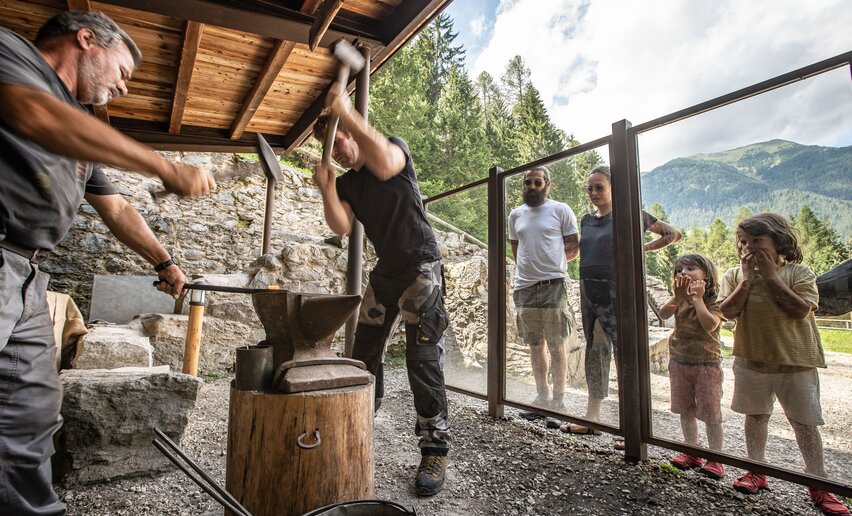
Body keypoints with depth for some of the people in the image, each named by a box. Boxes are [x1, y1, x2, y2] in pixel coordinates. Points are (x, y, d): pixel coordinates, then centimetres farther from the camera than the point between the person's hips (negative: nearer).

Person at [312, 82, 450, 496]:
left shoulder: (397, 148, -5)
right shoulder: (345, 183, 11)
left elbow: (384, 163, -31)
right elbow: (341, 227, -5)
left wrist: (346, 113, -35)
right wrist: (326, 189, -20)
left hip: (421, 267, -7)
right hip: (385, 272, 7)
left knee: (423, 359, -12)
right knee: (363, 354, 10)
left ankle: (435, 449, -2)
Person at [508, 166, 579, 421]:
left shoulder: (560, 210, 3)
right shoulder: (516, 214, 15)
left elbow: (574, 247, 3)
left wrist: (551, 264, -3)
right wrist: (526, 269, 7)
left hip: (553, 284, -4)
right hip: (524, 287, 5)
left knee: (556, 345, -1)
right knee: (535, 344, 9)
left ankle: (558, 401, 7)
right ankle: (542, 398, 19)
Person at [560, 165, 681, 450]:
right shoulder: (587, 220, 14)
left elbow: (673, 234, 5)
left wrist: (642, 248, 0)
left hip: (616, 295, -6)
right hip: (589, 294, 6)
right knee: (594, 353, 12)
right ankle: (592, 418, 22)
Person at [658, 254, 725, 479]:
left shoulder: (714, 301, -9)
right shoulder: (681, 299, 5)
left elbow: (709, 325, -27)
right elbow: (663, 314, -12)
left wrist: (697, 298, -21)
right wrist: (678, 296, -21)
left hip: (706, 362, -5)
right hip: (679, 361, 6)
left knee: (710, 411, 1)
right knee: (685, 410, 14)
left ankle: (715, 458, 13)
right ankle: (692, 452, 27)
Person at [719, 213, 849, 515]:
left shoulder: (798, 273, -6)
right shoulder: (735, 275, -2)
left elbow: (800, 311, -19)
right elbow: (729, 311, -14)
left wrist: (771, 275, -19)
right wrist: (748, 278, -17)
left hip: (795, 362, -2)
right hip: (751, 361, 2)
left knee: (806, 423, 6)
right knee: (755, 416, 15)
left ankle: (819, 486, 20)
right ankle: (757, 472, 29)